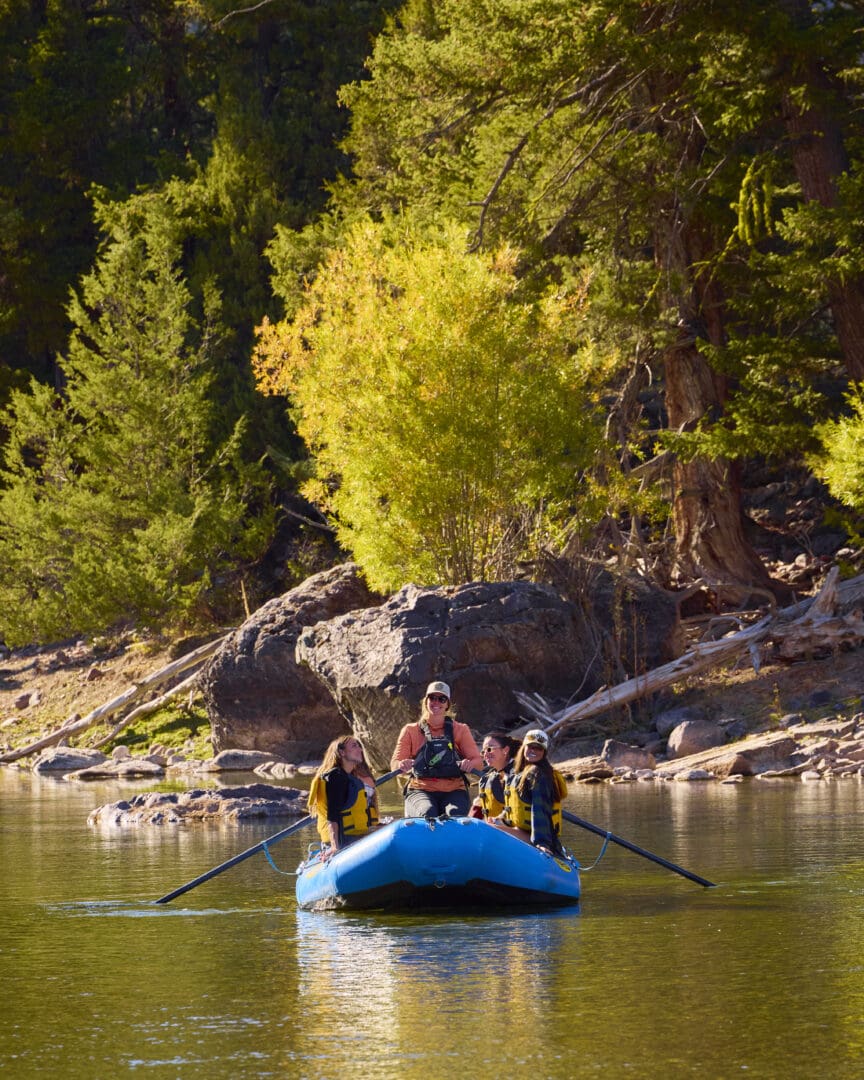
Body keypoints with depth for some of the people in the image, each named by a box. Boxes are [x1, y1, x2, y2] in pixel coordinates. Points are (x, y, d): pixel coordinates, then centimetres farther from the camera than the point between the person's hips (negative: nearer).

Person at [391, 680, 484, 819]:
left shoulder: (460, 730, 15)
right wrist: (402, 765, -22)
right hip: (420, 790, -1)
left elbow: (478, 761, 6)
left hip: (454, 791, 1)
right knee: (427, 813, -35)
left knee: (454, 815, -34)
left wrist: (470, 764, -20)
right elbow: (394, 764, 4)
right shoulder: (411, 731, 12)